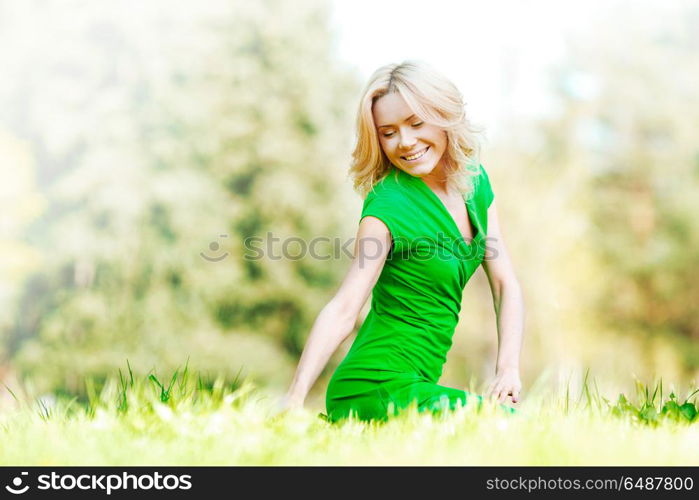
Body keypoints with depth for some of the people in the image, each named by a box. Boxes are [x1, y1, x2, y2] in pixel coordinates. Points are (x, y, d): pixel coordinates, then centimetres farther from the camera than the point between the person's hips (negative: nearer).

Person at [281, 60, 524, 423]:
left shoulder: (475, 180, 6)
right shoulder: (388, 206, -16)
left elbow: (505, 284, 6)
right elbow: (343, 310, -24)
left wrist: (508, 368, -7)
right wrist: (294, 400, -34)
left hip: (416, 382, 8)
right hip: (376, 390, -8)